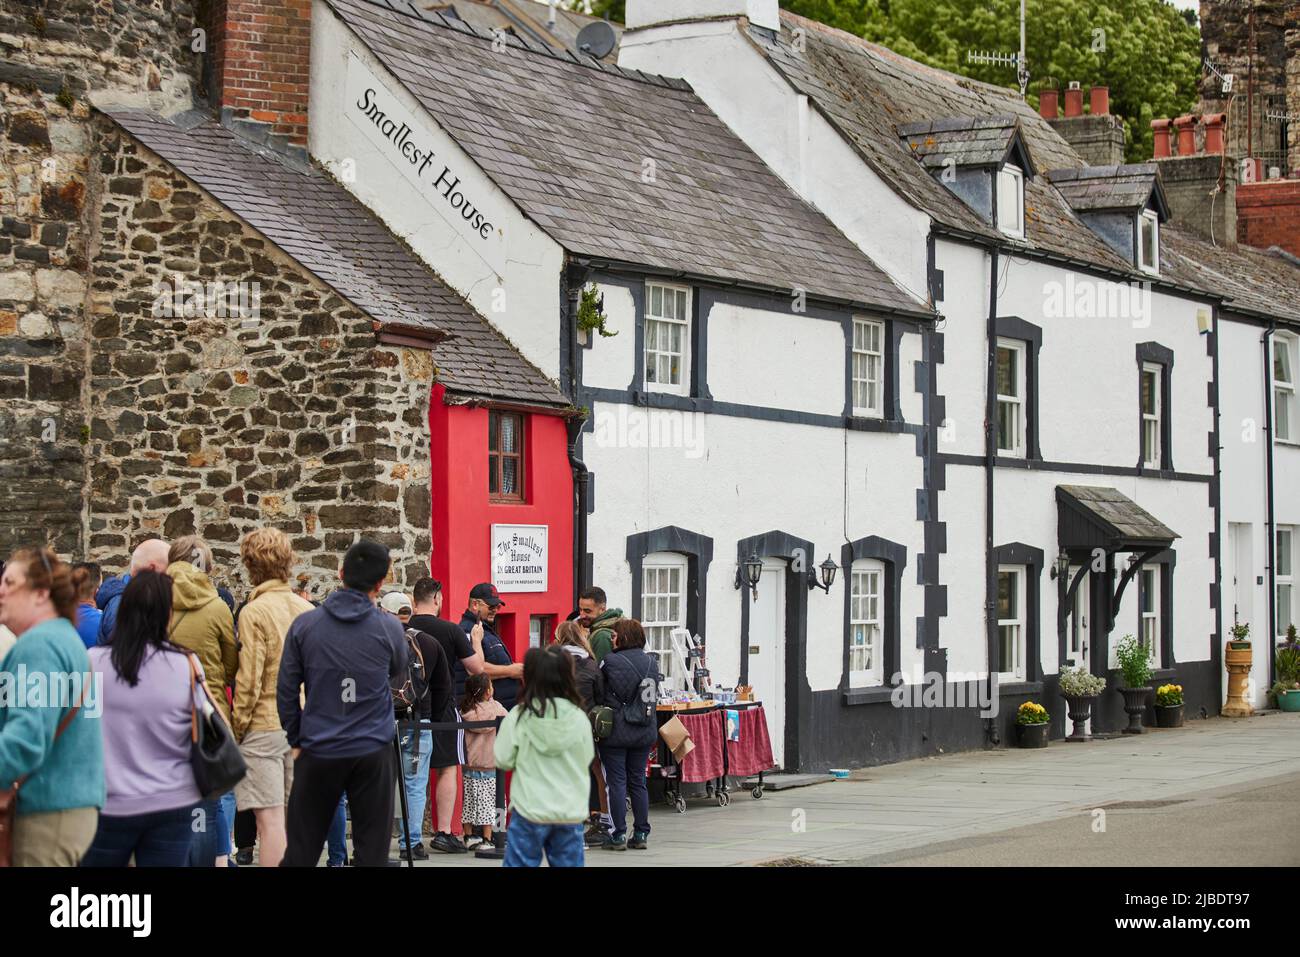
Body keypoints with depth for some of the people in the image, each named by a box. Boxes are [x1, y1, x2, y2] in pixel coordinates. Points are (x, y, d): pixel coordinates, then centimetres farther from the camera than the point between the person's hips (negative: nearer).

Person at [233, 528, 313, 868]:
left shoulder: (253, 613, -10)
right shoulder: (308, 610, 8)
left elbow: (249, 681, -13)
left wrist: (236, 729, -3)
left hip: (263, 726, -6)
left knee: (270, 819, -7)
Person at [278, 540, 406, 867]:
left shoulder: (304, 625, -4)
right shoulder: (389, 628, -6)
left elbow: (286, 690, 1)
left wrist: (296, 740, 12)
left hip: (318, 752, 1)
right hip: (373, 753, -1)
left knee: (301, 851, 9)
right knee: (372, 852, 5)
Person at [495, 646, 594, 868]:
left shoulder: (518, 717, -9)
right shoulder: (579, 718, -5)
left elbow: (503, 761, -3)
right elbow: (586, 759, 6)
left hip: (531, 810, -2)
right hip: (570, 813, 2)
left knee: (520, 862, 7)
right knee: (568, 864, 10)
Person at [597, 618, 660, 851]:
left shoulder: (610, 661, -12)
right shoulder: (651, 662, 4)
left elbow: (598, 692, -5)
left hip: (616, 731, -5)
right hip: (644, 732, 5)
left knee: (617, 782, 0)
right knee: (638, 781, 12)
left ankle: (619, 836, 0)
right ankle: (641, 834, 14)